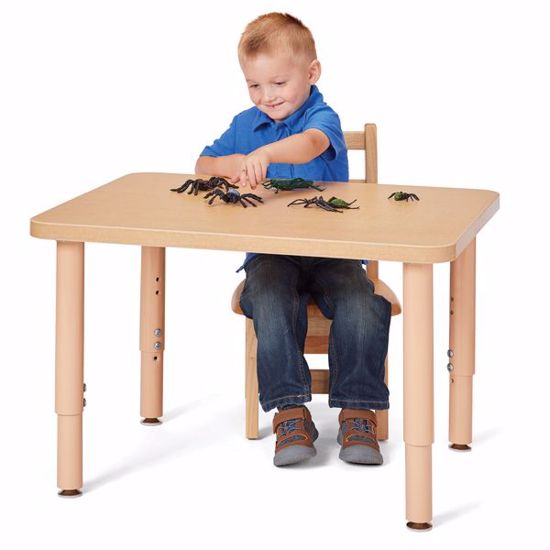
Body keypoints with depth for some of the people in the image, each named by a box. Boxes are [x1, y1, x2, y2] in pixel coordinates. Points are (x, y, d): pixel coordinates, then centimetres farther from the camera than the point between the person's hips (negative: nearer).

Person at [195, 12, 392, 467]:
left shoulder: (322, 118, -3)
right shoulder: (245, 124, 16)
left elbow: (311, 144, -28)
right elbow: (202, 165, 22)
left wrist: (265, 153, -49)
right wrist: (228, 165, -3)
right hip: (269, 253, 2)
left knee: (361, 305, -29)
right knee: (271, 302, -30)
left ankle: (357, 412, -21)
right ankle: (290, 412, -30)